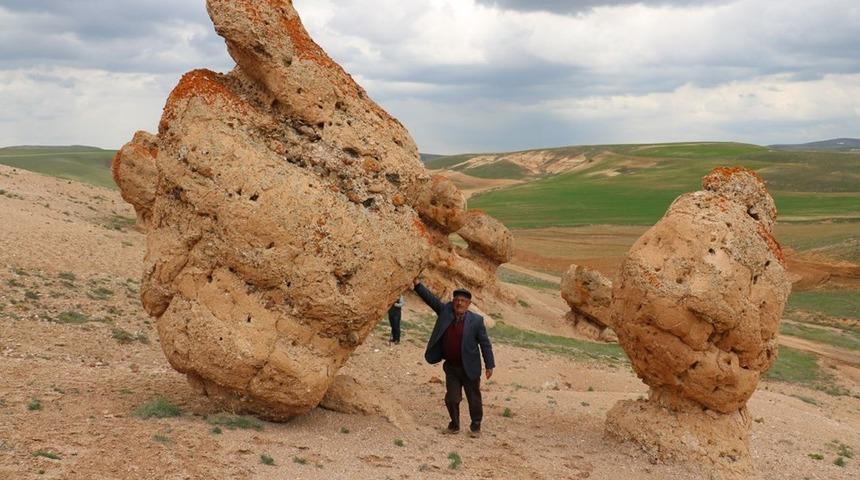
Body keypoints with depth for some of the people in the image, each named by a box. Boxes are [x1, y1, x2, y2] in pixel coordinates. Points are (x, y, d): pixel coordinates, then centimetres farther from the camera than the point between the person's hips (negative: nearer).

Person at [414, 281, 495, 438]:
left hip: (469, 368, -2)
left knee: (474, 399, 9)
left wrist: (489, 365, -8)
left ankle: (475, 426, 29)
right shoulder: (445, 311, -2)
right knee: (452, 398, 5)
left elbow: (485, 343, -7)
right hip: (451, 367, 2)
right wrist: (417, 284, -16)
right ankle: (454, 424, 26)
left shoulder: (476, 320, -10)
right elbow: (430, 298, -4)